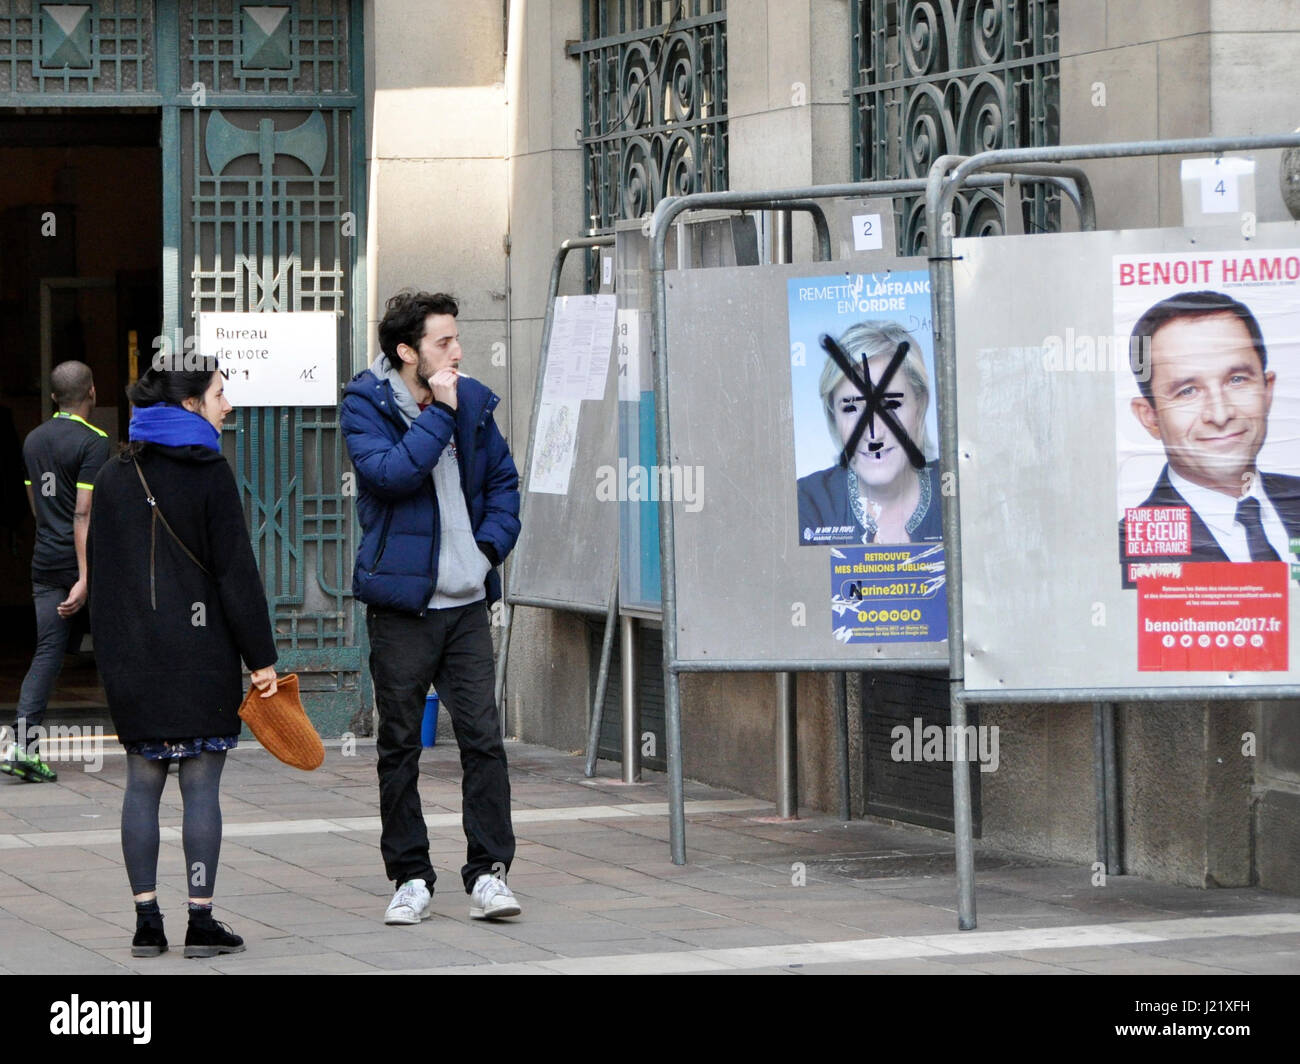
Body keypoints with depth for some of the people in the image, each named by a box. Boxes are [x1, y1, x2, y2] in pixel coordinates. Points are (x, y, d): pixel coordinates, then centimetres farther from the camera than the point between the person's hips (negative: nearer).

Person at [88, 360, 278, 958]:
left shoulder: (113, 477, 8)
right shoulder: (208, 474, -8)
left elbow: (102, 574, 10)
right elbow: (236, 572, -9)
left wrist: (112, 656, 15)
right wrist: (261, 657, -5)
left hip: (132, 657, 5)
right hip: (202, 654, -4)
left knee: (142, 784, 8)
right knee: (201, 786, -1)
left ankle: (147, 921, 8)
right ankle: (201, 923, 0)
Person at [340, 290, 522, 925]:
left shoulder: (471, 401, 9)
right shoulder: (365, 406, -4)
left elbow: (503, 481, 19)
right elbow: (389, 473, -22)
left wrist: (490, 545, 3)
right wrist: (439, 414, -18)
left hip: (467, 600, 3)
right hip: (401, 603, -3)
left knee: (483, 736, -3)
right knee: (399, 746, 4)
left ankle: (488, 874, 1)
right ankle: (409, 878, 13)